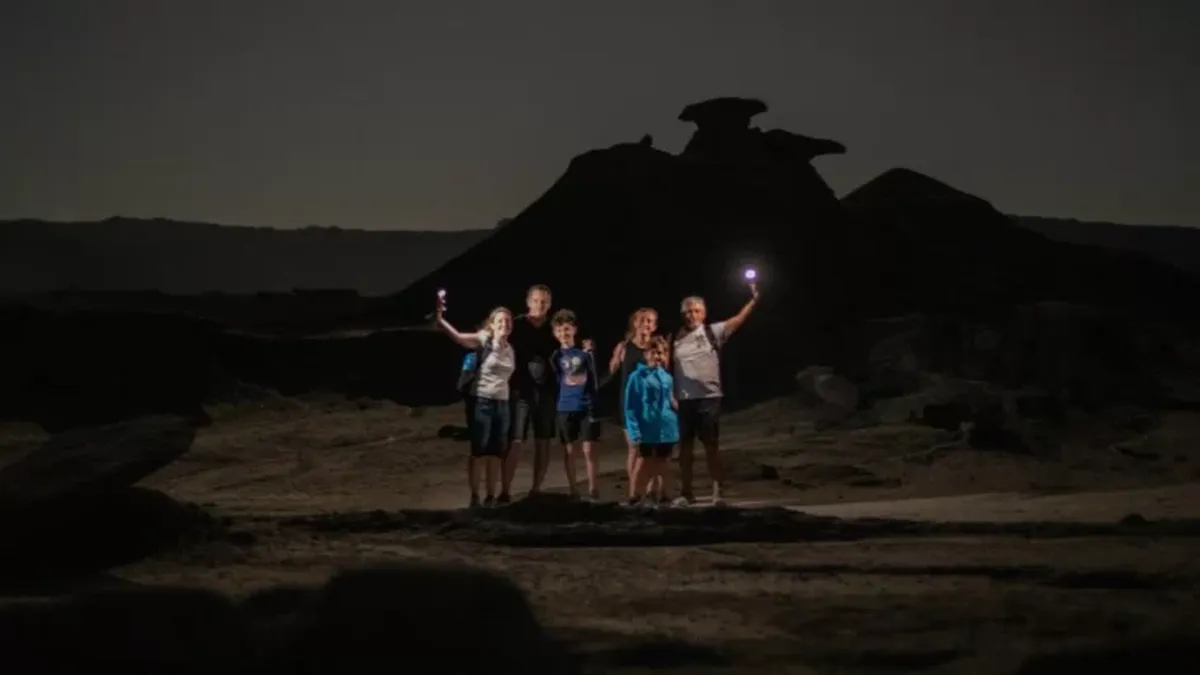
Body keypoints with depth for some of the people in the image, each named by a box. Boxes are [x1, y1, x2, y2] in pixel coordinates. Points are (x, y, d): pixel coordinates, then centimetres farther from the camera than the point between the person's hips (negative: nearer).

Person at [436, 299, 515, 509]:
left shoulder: (510, 349, 10)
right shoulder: (484, 340, -8)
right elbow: (457, 336, -23)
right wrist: (439, 319, -37)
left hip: (502, 403, 6)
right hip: (481, 401, -6)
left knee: (496, 453, 7)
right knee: (479, 452, -4)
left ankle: (491, 496, 13)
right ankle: (474, 497, 1)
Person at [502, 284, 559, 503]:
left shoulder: (553, 329, 7)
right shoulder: (516, 325, -1)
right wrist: (513, 384, -13)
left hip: (546, 391, 3)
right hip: (522, 390, -3)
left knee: (543, 442, 7)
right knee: (515, 442, -8)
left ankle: (536, 489, 16)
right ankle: (505, 491, -7)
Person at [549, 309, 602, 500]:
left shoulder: (585, 352, 1)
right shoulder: (556, 356, 3)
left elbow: (594, 379, 5)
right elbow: (555, 381, 8)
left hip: (587, 407, -1)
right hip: (565, 408, 1)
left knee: (589, 449, 0)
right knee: (569, 451, 7)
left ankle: (592, 489, 9)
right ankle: (573, 490, 15)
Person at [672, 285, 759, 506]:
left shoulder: (713, 332, 0)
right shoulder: (677, 338, 5)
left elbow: (737, 321, -12)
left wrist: (753, 300, -26)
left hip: (709, 397, -2)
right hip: (684, 399, 2)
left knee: (712, 446, 0)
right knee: (686, 445, 11)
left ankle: (717, 492, 2)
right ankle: (686, 492, 20)